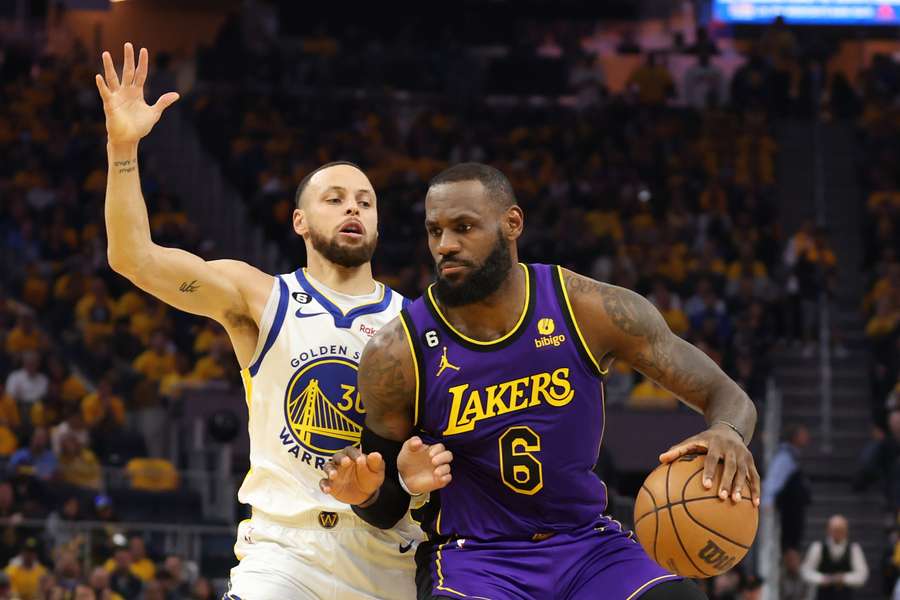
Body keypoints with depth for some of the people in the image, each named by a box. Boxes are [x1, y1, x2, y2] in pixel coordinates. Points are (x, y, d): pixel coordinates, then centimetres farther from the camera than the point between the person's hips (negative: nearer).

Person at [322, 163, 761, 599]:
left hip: (589, 545, 3)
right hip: (472, 558, -2)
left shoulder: (591, 310, -8)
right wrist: (365, 491, -22)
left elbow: (725, 395, -1)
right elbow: (386, 512, 3)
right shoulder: (397, 353, -10)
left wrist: (729, 433, -26)